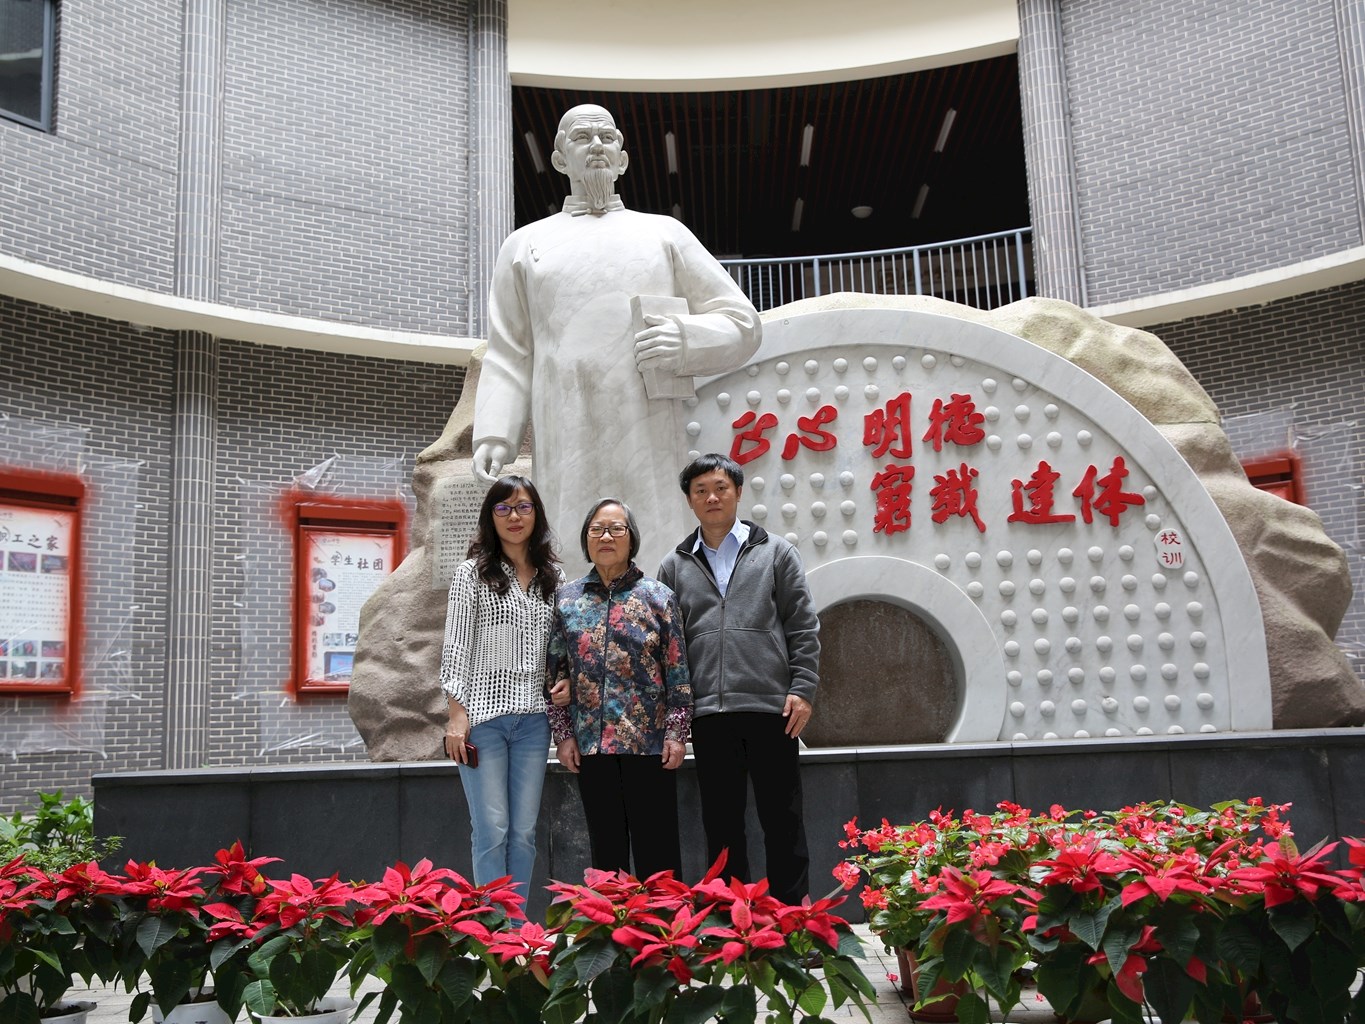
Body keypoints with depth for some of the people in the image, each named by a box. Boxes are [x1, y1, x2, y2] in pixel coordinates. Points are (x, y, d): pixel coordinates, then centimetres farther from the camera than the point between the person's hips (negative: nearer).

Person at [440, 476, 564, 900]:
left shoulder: (553, 577, 13)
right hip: (483, 713, -4)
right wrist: (457, 715, -10)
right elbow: (455, 646, -3)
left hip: (533, 718, 4)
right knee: (492, 830, -4)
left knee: (524, 831, 6)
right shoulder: (472, 573, 2)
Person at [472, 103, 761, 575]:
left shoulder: (665, 232, 20)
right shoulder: (524, 245, 23)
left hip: (658, 449, 0)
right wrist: (494, 436, -1)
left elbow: (742, 322, 15)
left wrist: (684, 339, -6)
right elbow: (508, 357, 15)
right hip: (570, 457, 0)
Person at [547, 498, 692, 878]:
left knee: (656, 848, 1)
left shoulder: (657, 596, 2)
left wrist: (676, 733, -6)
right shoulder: (566, 598, 7)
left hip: (649, 742, -2)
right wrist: (563, 734, 2)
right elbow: (555, 672, 8)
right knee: (606, 848, 10)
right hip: (590, 744, 2)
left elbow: (677, 671, 0)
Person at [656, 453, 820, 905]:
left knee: (782, 816, 5)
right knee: (721, 820, 9)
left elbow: (803, 627, 4)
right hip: (708, 713, 2)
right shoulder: (675, 566, 13)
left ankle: (793, 908, 15)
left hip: (771, 708, -2)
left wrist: (802, 689, -5)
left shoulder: (775, 552, 8)